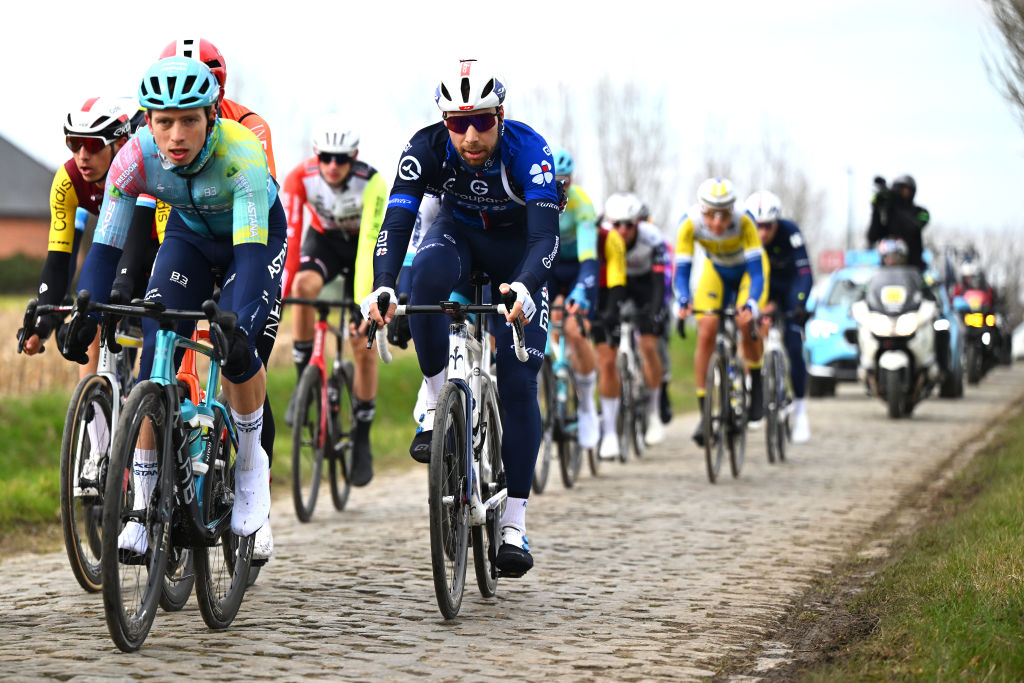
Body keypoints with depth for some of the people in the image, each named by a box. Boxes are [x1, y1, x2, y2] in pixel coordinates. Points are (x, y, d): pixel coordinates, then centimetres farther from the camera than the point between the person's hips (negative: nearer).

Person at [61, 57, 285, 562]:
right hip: (189, 235, 3)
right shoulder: (136, 157, -27)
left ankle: (251, 462, 4)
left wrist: (240, 326, -57)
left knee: (235, 349, -25)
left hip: (257, 235, -3)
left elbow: (251, 252, -44)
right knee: (154, 352, -14)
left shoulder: (241, 154, -37)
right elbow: (105, 246, -25)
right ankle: (146, 510, -8)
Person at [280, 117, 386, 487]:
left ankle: (362, 437, 8)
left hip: (362, 245, -1)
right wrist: (277, 291, -40)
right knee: (304, 286, -35)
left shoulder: (371, 183, -33)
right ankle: (304, 380, -18)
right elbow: (289, 235, -31)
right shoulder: (300, 177, -28)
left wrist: (364, 302, -45)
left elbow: (369, 245, -38)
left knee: (364, 348, -8)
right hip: (323, 238, 1)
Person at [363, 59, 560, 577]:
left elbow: (545, 233, -43)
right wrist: (382, 288, -52)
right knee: (428, 276, -37)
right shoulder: (427, 148, -28)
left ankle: (513, 524, -5)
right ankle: (437, 407, -21)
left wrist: (525, 287, -63)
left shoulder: (528, 149, -33)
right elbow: (396, 220, -34)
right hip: (458, 232, 2)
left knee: (518, 382, -12)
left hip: (518, 247, -2)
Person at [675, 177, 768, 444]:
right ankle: (704, 411, -8)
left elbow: (757, 271, -37)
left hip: (747, 269, -2)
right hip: (716, 270, 2)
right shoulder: (690, 223, -31)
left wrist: (751, 305, -53)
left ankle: (755, 381, 2)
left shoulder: (744, 222, -36)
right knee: (706, 333, -15)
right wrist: (684, 302, -47)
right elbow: (682, 269, -29)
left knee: (746, 324, -27)